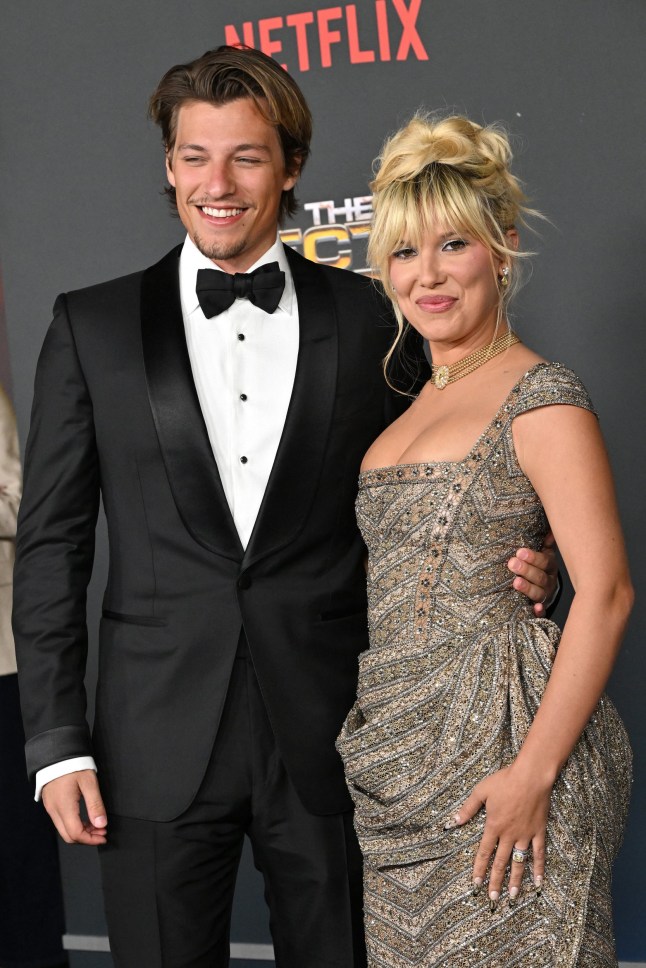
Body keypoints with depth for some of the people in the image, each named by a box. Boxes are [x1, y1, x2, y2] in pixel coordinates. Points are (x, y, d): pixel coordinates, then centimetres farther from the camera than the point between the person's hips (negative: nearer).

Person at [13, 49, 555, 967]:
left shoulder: (365, 318, 3)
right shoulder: (92, 326, 2)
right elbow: (52, 541, 2)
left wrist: (505, 568, -9)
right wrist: (56, 743, -2)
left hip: (326, 741, 1)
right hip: (158, 745, 0)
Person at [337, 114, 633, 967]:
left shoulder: (541, 400, -10)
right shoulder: (415, 406, 14)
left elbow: (605, 592, -16)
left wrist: (533, 773, -20)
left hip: (499, 741, -7)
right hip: (403, 756, 8)